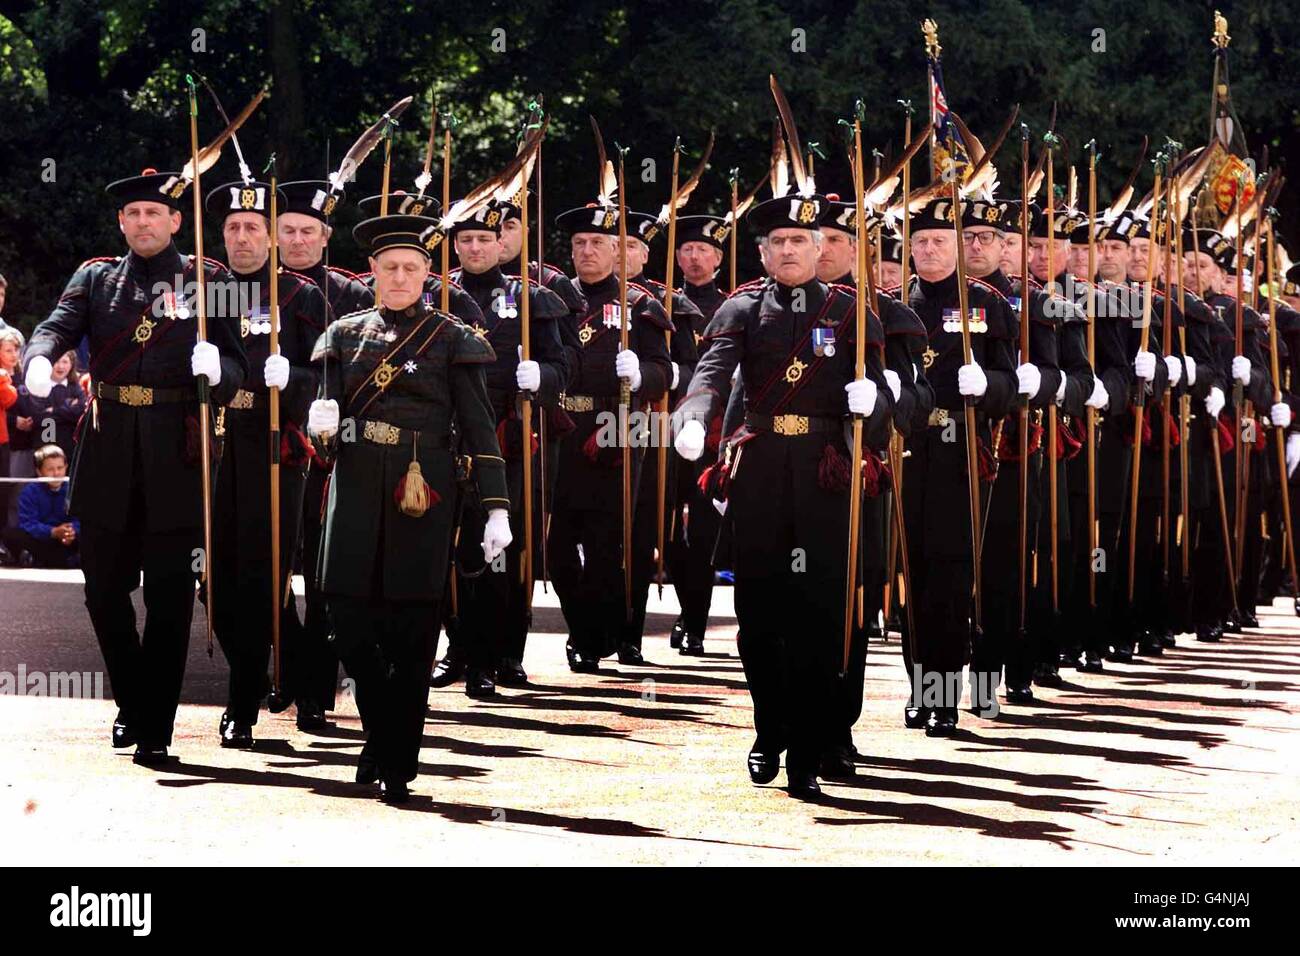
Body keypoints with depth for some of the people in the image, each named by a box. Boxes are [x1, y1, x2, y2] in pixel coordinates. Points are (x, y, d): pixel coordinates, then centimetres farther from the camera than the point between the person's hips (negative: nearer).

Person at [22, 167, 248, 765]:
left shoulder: (207, 281, 4)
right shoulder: (95, 279, 10)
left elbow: (238, 366, -2)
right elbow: (57, 327, -7)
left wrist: (216, 368, -27)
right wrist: (39, 361, -30)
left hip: (176, 460, -2)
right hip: (108, 458, 2)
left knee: (169, 598, 0)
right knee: (104, 588, 9)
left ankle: (155, 729, 6)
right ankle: (132, 701, 29)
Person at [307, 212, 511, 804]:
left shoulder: (451, 339, 3)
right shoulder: (346, 335, 12)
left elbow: (479, 428, 0)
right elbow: (328, 416, 15)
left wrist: (496, 509, -7)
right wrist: (322, 424, -11)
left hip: (423, 494, -2)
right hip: (358, 490, 3)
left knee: (412, 631, -1)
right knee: (350, 620, -3)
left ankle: (399, 765, 7)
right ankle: (380, 729, 19)